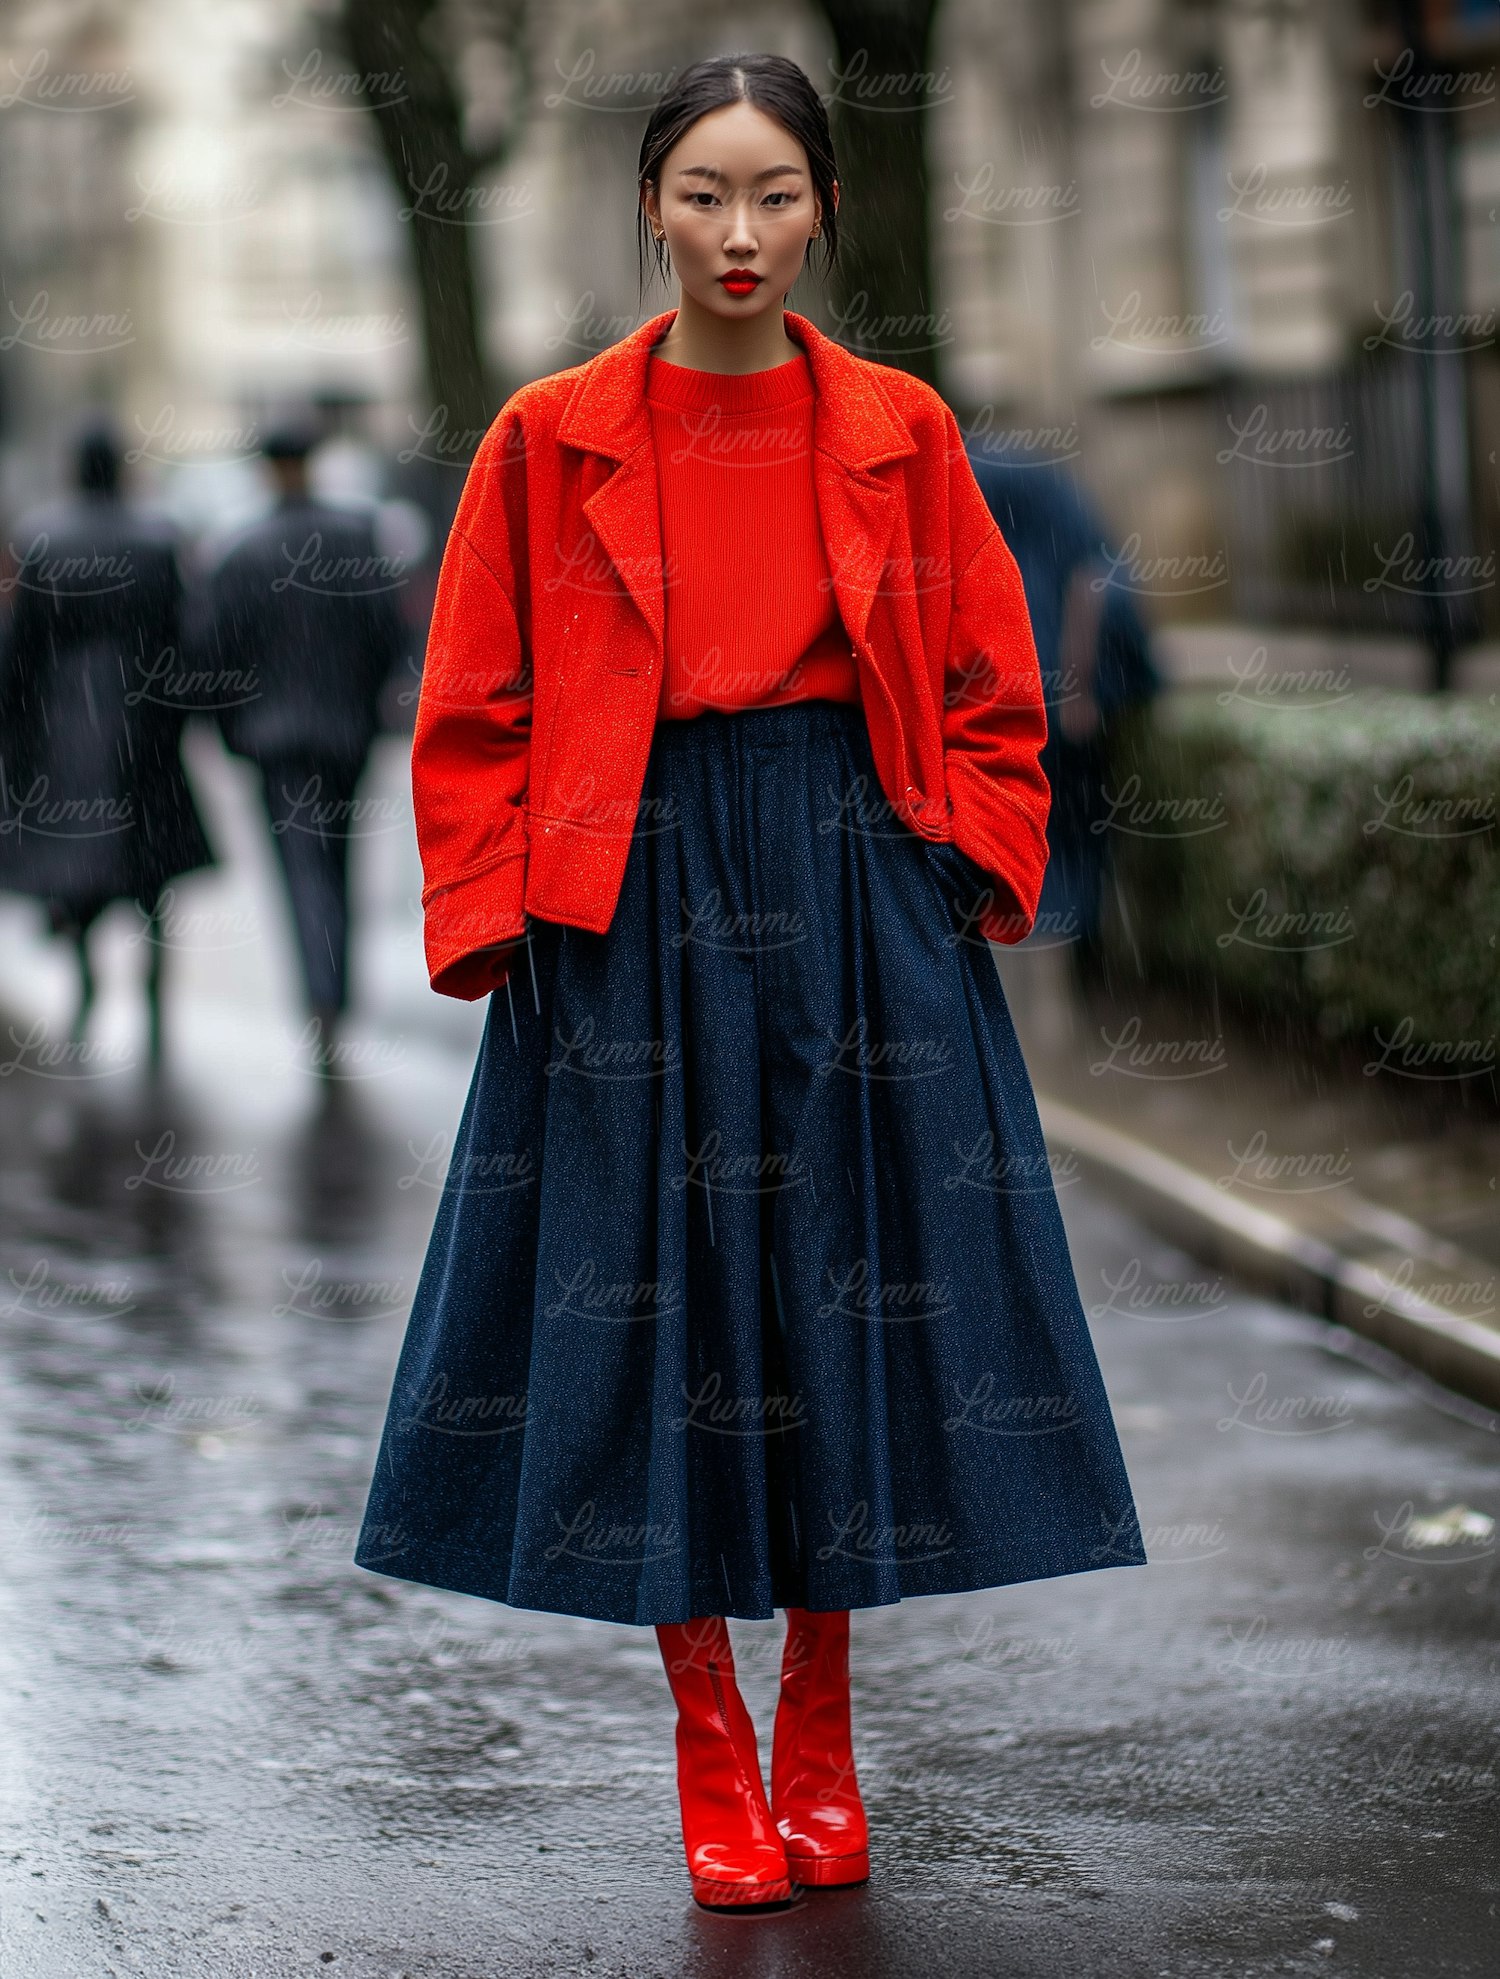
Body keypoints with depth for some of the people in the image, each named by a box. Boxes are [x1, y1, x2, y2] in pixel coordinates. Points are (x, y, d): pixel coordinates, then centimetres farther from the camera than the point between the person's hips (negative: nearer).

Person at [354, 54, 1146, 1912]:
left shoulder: (899, 435, 4)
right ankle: (710, 1753, 17)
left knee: (847, 1298, 5)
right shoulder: (551, 441, 1)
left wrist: (973, 887, -1)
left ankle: (817, 1739, 21)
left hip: (856, 896, 1)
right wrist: (495, 923, -3)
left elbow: (989, 693, 9)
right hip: (633, 915, -1)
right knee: (656, 1303, 2)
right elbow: (471, 714, 5)